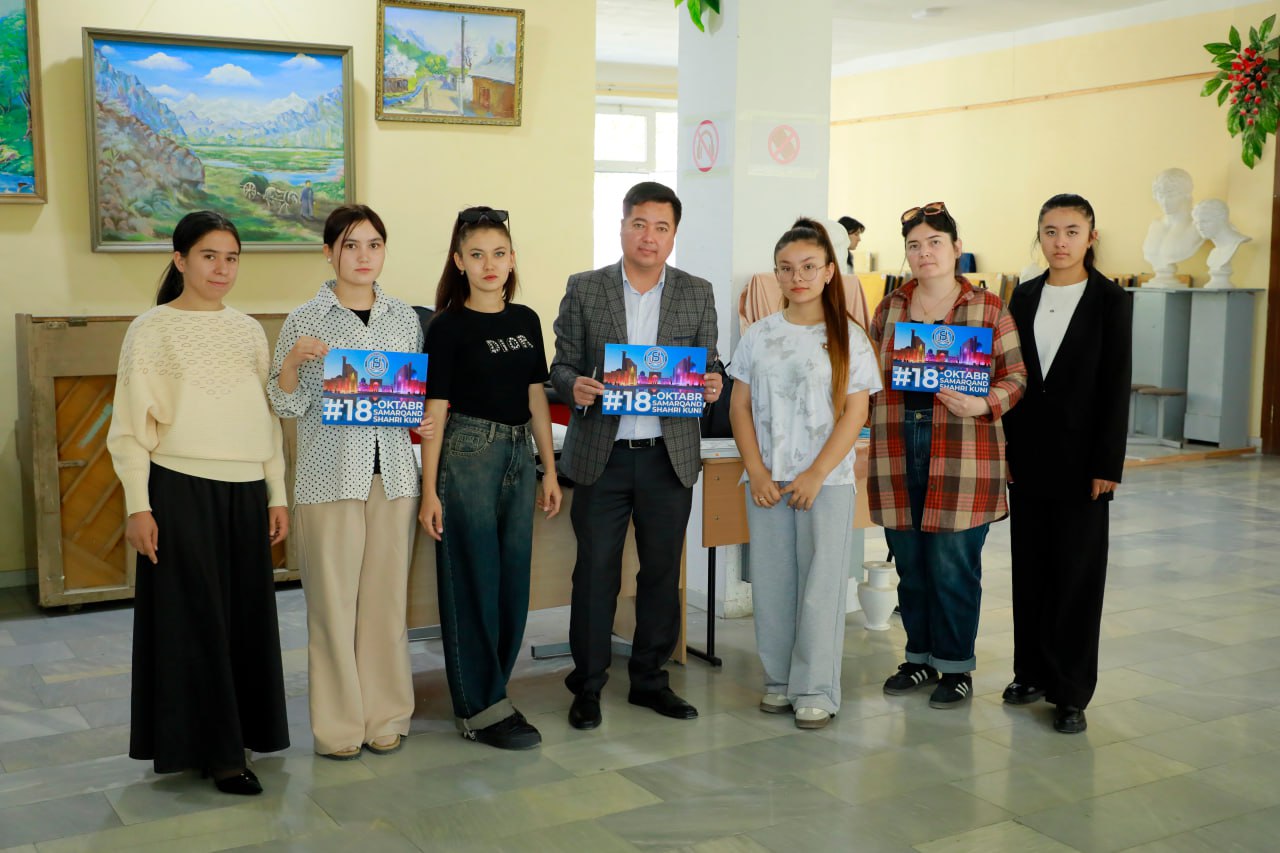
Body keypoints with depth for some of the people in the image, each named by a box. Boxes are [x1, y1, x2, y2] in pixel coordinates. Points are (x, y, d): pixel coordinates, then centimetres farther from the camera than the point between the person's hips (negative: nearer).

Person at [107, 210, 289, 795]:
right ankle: (216, 751, 10)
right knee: (191, 619, 0)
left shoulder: (248, 330, 11)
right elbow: (131, 425, -4)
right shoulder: (152, 330, -2)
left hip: (245, 492, 4)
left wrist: (277, 495, 11)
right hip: (180, 490, -4)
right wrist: (137, 506, -10)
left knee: (245, 615, 6)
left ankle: (237, 735, 20)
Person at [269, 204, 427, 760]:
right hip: (331, 475, -3)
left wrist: (425, 425, 0)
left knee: (387, 596, 8)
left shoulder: (404, 319, 10)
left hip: (393, 473, 3)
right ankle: (339, 725, 13)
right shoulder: (305, 321, -1)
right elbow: (288, 406, 0)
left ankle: (385, 716, 20)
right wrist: (292, 363, -18)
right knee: (333, 599, 0)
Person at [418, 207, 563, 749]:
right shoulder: (448, 326, -7)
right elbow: (436, 410, -9)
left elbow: (536, 399, 13)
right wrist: (430, 491, -12)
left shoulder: (525, 321, 9)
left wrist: (550, 471, 12)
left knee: (513, 581, 10)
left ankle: (491, 692, 24)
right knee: (473, 581, 1)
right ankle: (478, 709, 11)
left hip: (519, 456, 6)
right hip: (468, 455, -6)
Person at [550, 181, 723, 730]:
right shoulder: (584, 289, 3)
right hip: (601, 455, -2)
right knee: (595, 571, 3)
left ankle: (650, 679, 24)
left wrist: (711, 386, -12)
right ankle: (587, 685, 15)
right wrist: (575, 386, -18)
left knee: (662, 570, 9)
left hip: (669, 454, 2)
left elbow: (708, 367, 10)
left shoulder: (697, 294, 7)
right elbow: (561, 365, 4)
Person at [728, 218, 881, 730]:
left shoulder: (848, 338, 1)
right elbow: (740, 406, 6)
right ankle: (780, 681, 20)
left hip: (826, 481, -2)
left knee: (820, 586, -1)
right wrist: (756, 472, -5)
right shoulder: (759, 337, 8)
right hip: (766, 481, 3)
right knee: (771, 582, 6)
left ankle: (816, 691, 9)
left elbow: (855, 413, -4)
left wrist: (815, 475, -12)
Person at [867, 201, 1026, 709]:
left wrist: (985, 404, -17)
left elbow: (1015, 376, 0)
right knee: (910, 564, 10)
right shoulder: (889, 308, 12)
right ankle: (920, 657, 26)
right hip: (898, 455, 4)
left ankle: (955, 667, 15)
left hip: (963, 458, -3)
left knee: (954, 566, -1)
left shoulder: (988, 309, 2)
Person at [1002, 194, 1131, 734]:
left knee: (1077, 573, 2)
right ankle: (1032, 672, 24)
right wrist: (1004, 449, 4)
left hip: (1080, 458, -4)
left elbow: (1116, 386, -7)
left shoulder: (1111, 301, -4)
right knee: (1029, 567, 11)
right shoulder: (1024, 296, 7)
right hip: (1028, 455, 4)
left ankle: (1071, 692, 9)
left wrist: (1107, 465, -12)